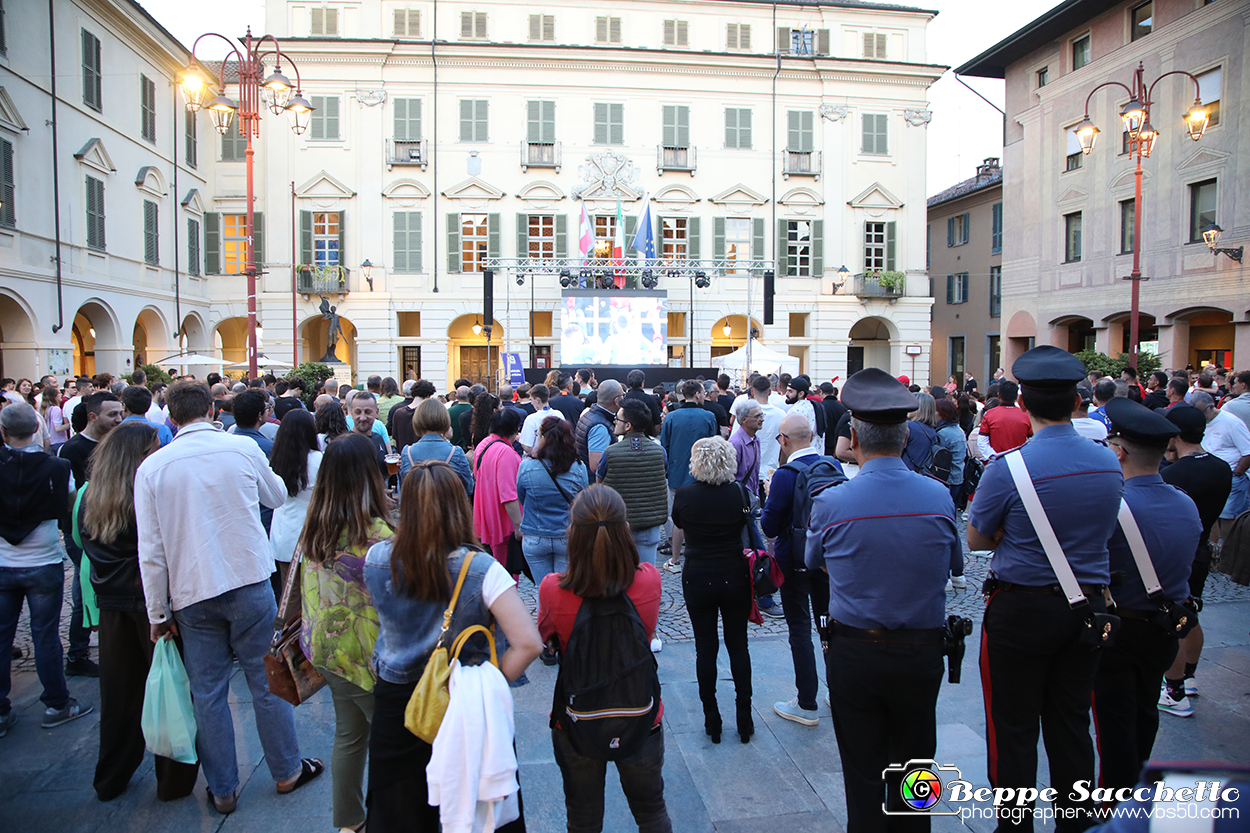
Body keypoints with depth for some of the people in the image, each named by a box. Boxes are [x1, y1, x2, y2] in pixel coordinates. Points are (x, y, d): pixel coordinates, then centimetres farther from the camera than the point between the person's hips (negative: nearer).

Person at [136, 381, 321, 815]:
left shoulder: (152, 467, -5)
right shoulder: (243, 448, -6)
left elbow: (151, 551, -4)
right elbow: (277, 496, 13)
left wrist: (158, 612, 5)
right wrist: (269, 474, 34)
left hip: (192, 594, 1)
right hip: (249, 581, 0)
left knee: (207, 693, 12)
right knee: (267, 681, 12)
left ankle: (222, 790, 24)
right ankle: (287, 771, 27)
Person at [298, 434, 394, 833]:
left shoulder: (313, 530, 1)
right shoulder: (376, 534, -23)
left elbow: (309, 590, 11)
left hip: (325, 647, 8)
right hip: (366, 654, -8)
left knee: (349, 734, 20)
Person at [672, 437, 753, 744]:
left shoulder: (684, 494, -12)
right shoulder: (738, 492, -9)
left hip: (698, 579, -1)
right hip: (735, 577, 1)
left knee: (706, 648, 9)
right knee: (738, 646, 12)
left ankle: (712, 720, 16)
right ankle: (744, 718, 18)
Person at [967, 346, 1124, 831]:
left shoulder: (1008, 468, -19)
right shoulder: (1110, 463, -1)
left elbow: (975, 539, -8)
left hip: (1021, 609, -5)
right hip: (1088, 605, 6)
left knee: (1014, 728, 8)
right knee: (1071, 723, 18)